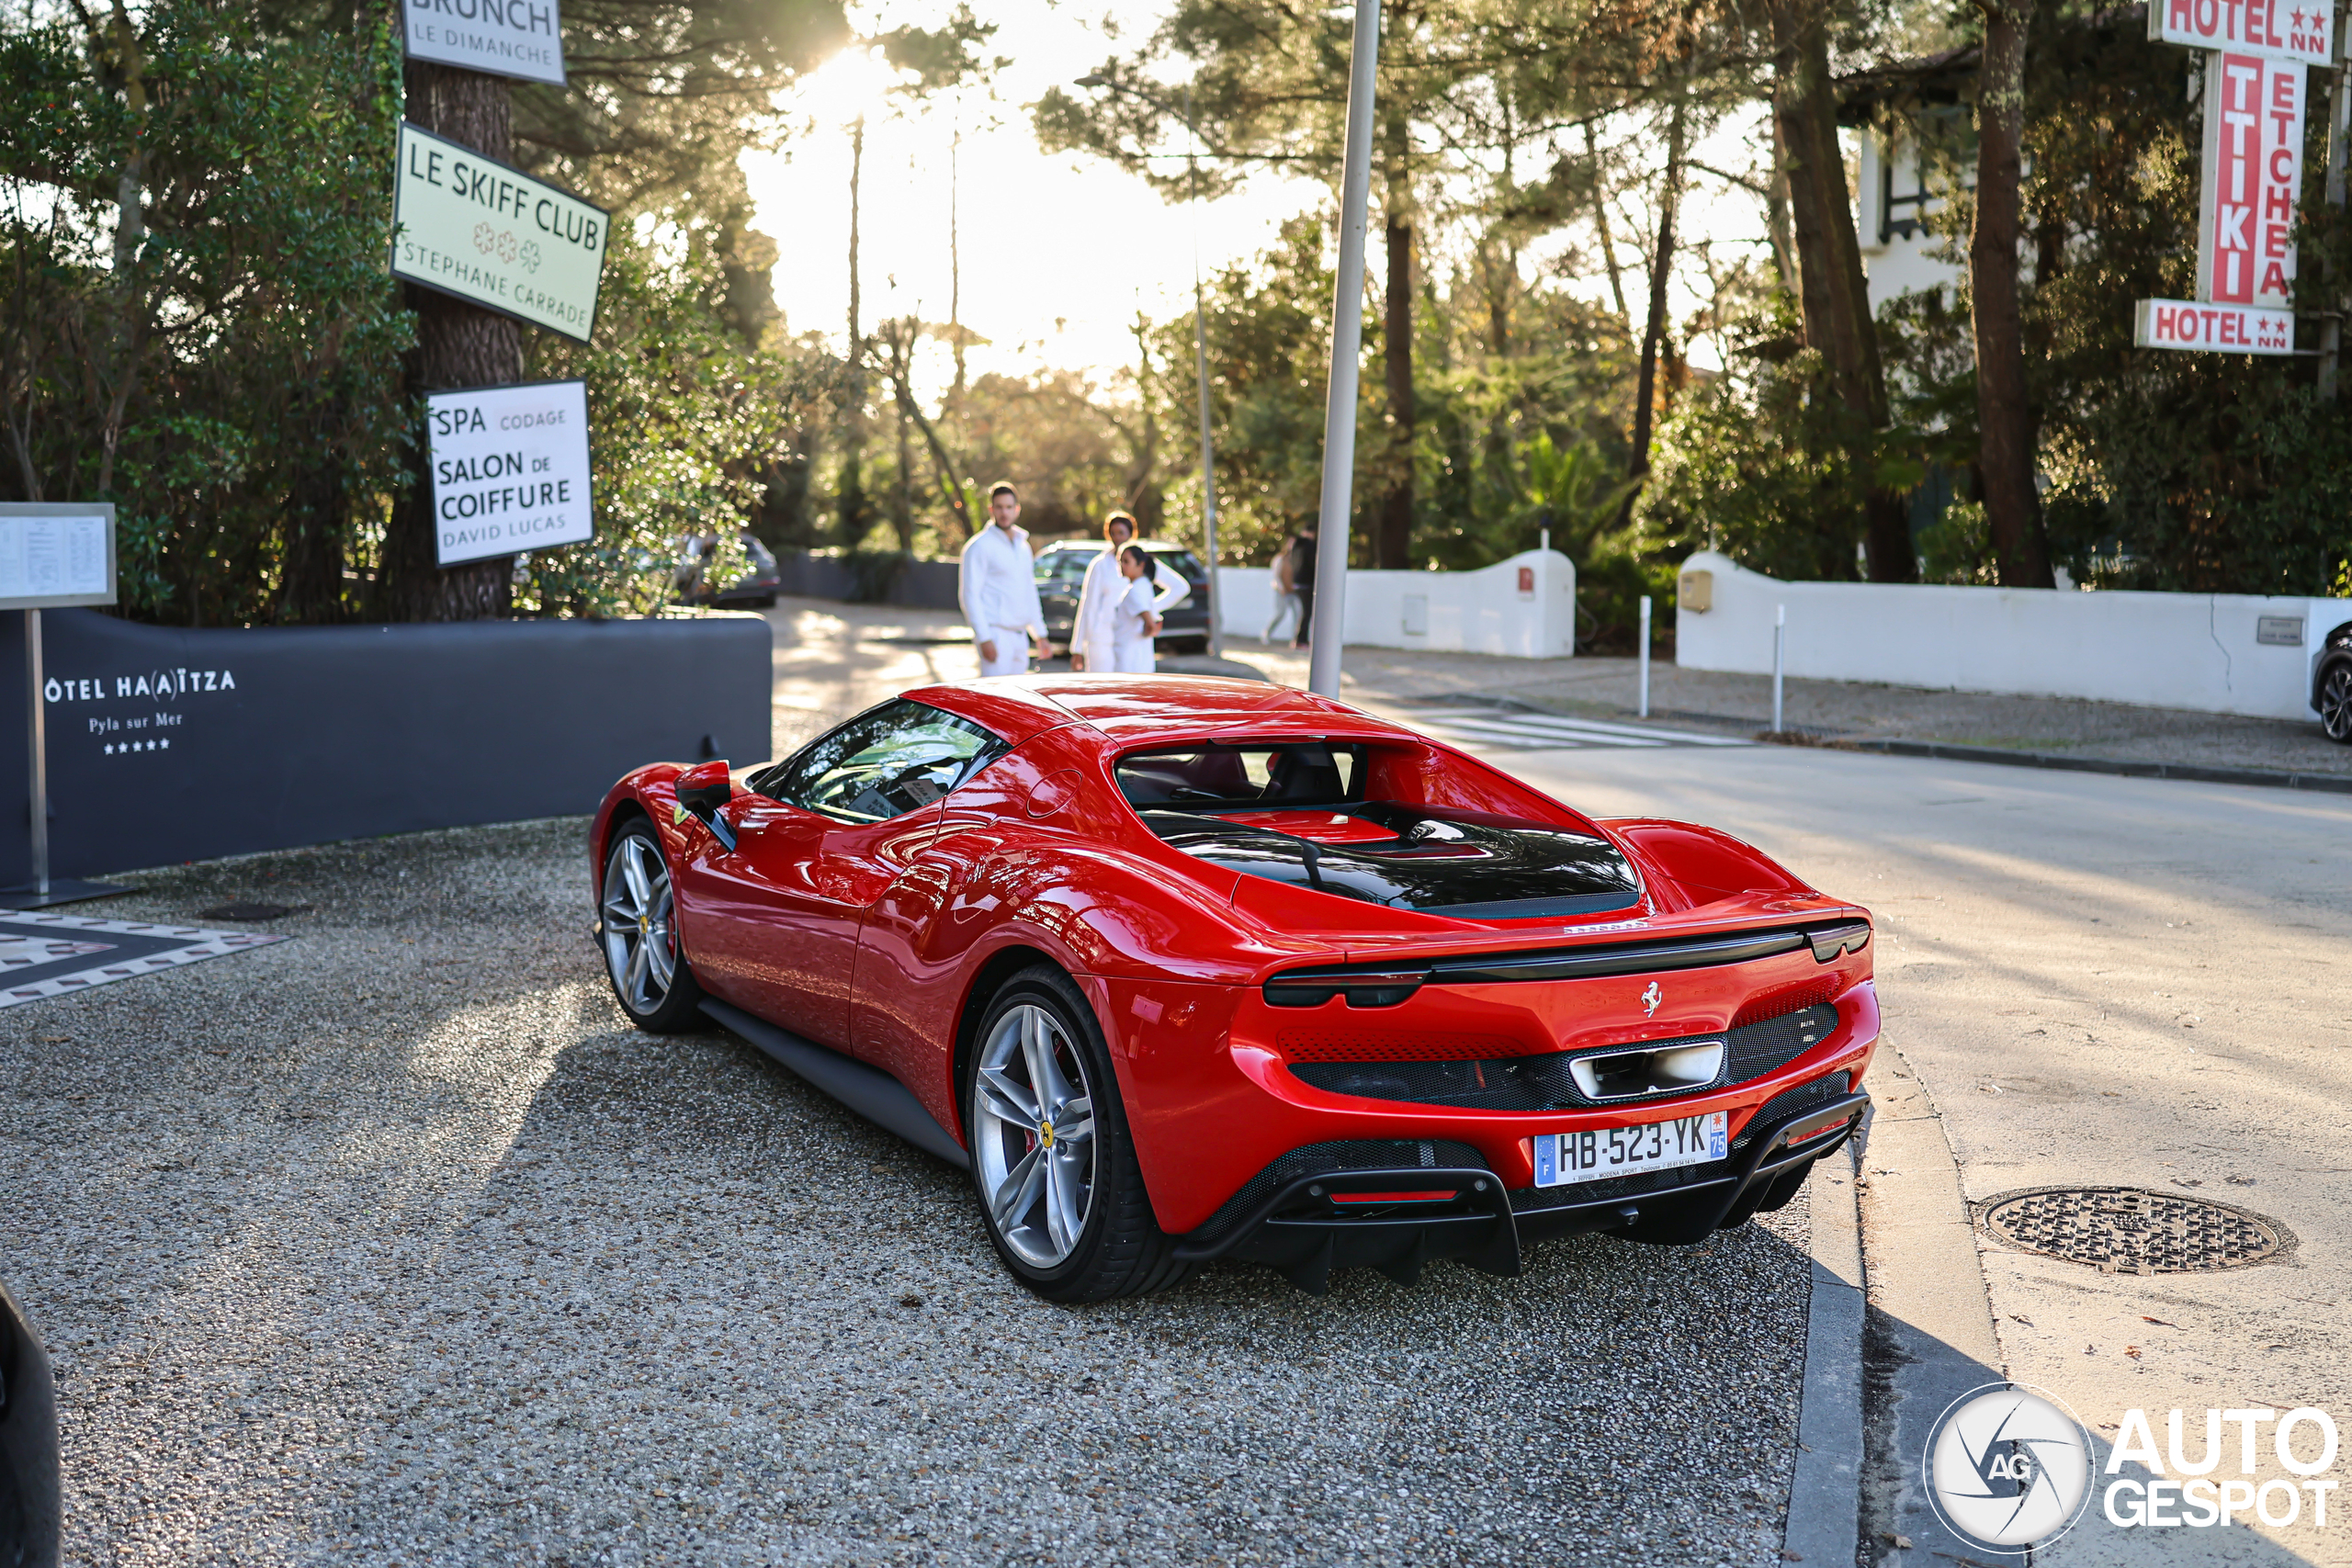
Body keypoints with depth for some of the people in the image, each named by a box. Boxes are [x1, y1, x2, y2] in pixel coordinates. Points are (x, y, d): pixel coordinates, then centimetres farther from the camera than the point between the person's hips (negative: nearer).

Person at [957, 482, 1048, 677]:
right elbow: (969, 595, -11)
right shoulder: (980, 546, -5)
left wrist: (1040, 634, 19)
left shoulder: (1023, 546, 18)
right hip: (995, 634, -8)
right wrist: (984, 639, -18)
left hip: (1019, 637, 8)